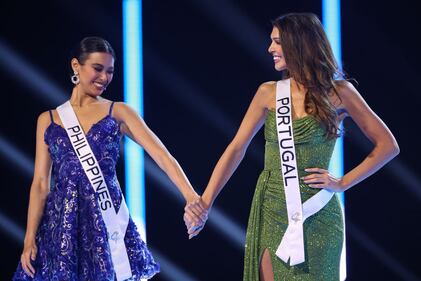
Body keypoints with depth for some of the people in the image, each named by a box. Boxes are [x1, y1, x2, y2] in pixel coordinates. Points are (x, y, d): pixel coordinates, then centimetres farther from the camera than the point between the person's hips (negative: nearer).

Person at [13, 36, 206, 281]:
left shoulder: (118, 113, 4)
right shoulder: (48, 120, 8)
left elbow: (161, 155, -7)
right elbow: (40, 183, 7)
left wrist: (191, 197, -21)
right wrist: (30, 239, -1)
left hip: (106, 218, -1)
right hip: (62, 222, 1)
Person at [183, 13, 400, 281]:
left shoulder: (338, 92, -3)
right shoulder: (268, 93, 4)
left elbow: (388, 145, 1)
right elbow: (236, 150, 1)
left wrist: (343, 183, -5)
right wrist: (204, 203, -7)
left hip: (316, 215, -2)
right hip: (271, 211, 2)